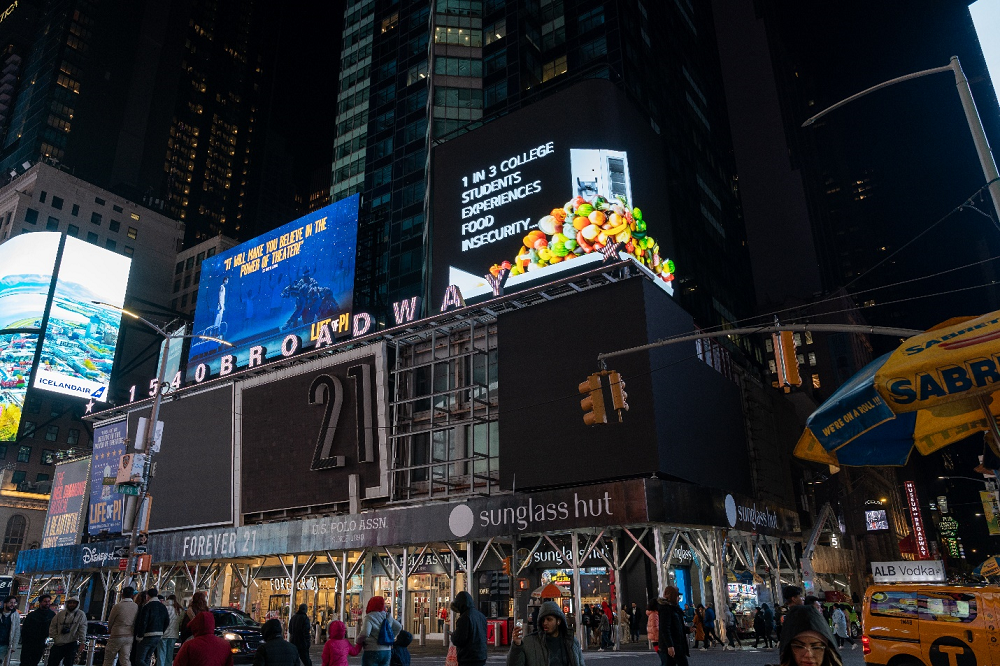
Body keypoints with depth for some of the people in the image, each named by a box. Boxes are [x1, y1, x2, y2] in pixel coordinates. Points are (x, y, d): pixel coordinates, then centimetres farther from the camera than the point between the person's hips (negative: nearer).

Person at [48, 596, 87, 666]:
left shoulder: (81, 615, -2)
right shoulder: (61, 613, 5)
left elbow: (82, 629, -6)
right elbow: (53, 625, 11)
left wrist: (82, 641, -14)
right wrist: (54, 636, 1)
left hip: (71, 643, -3)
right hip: (58, 643, 3)